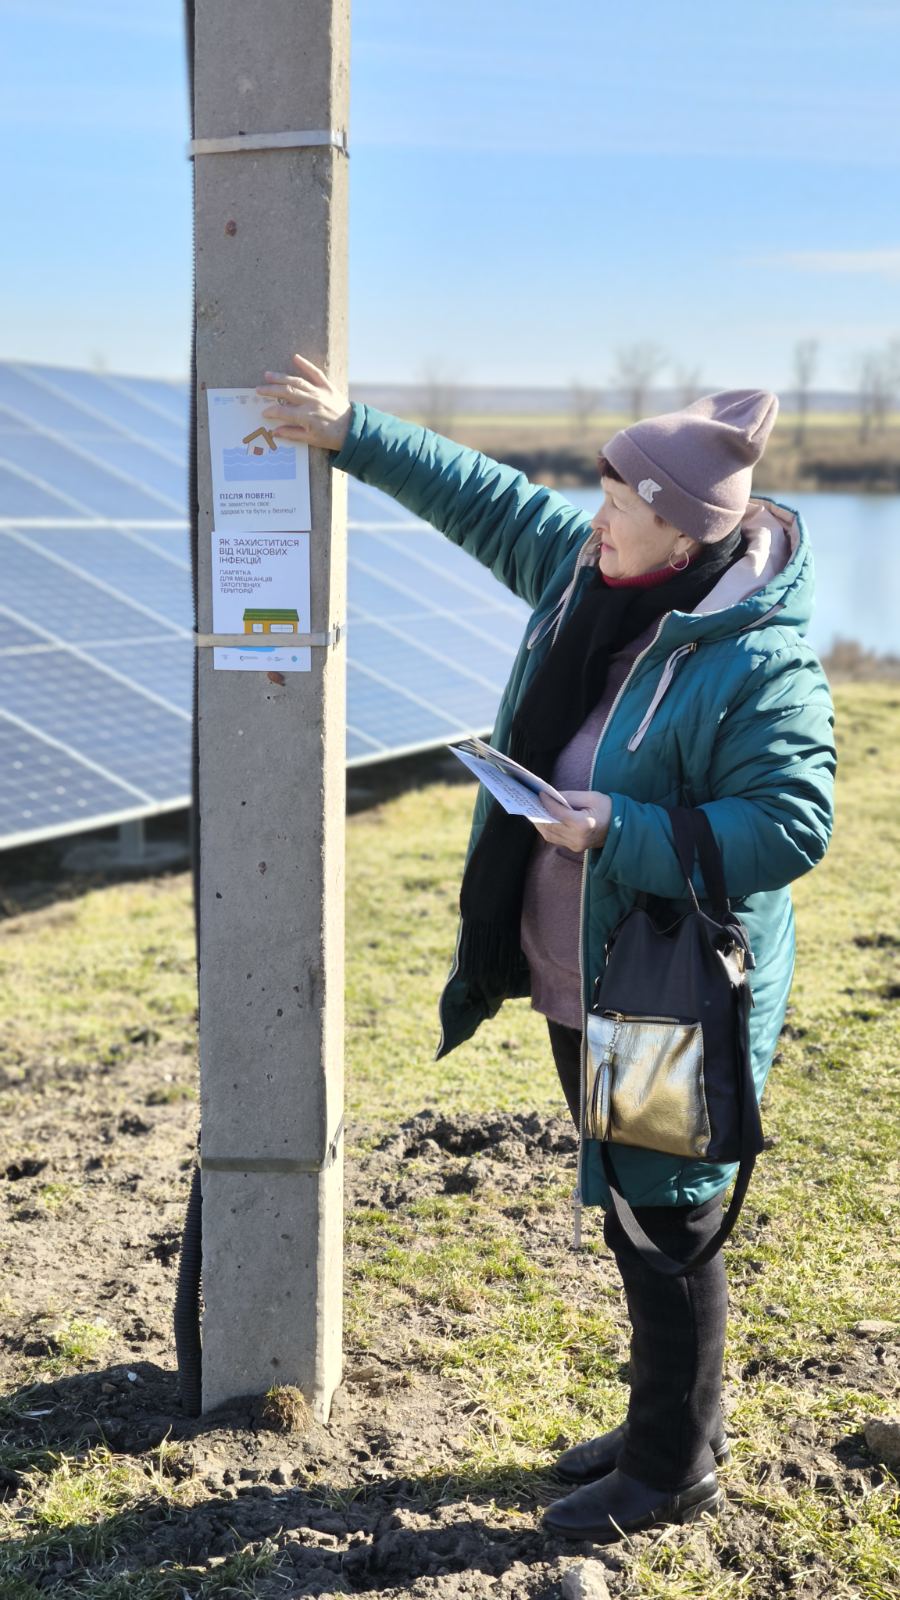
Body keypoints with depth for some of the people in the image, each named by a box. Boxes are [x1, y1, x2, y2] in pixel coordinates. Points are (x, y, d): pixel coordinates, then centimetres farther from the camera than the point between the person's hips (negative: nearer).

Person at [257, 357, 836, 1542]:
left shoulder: (760, 661, -22)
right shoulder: (586, 569, 1)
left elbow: (792, 825, -24)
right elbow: (484, 499, 15)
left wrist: (621, 832, -27)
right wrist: (354, 434, 14)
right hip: (581, 983, 9)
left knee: (668, 1221, 6)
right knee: (629, 1211, 21)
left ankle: (676, 1472, 26)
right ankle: (664, 1425, 41)